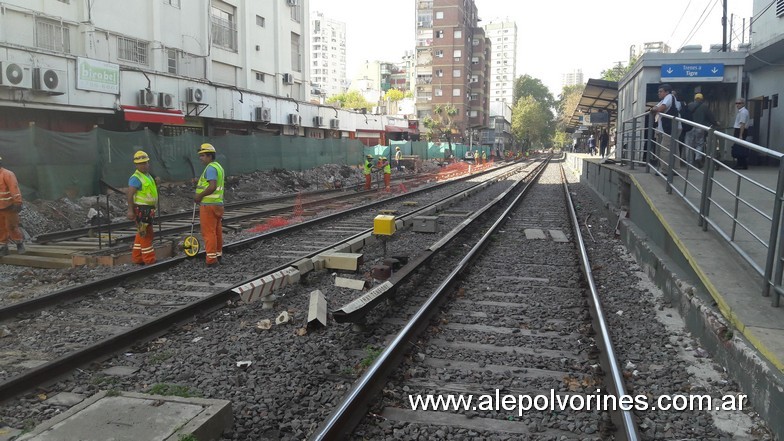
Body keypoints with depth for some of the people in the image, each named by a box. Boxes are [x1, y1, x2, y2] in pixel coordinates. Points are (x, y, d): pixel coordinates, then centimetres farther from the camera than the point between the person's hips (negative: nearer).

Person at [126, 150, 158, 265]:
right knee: (146, 234, -6)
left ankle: (137, 258, 23)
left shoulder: (148, 176, 16)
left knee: (141, 234, 15)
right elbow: (130, 195, -21)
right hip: (141, 209, -10)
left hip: (148, 209, 10)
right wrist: (130, 210, -27)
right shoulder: (136, 178, -14)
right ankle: (149, 260, -1)